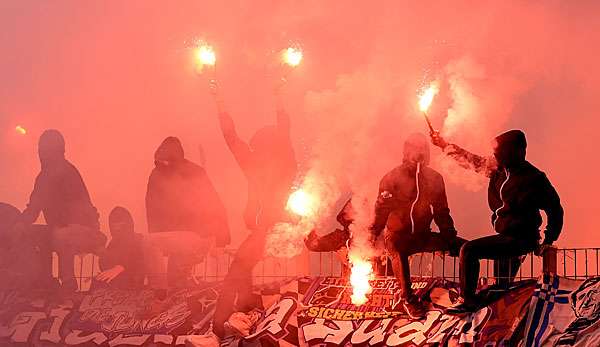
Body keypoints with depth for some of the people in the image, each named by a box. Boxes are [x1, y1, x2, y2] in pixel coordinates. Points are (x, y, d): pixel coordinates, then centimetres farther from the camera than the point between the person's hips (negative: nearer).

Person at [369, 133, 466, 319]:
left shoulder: (434, 178, 7)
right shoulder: (392, 178, -5)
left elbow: (442, 212, 12)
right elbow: (382, 209, -9)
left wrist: (450, 238, 2)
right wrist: (373, 234, -24)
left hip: (422, 236, 5)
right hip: (397, 235, -5)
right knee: (398, 251, -40)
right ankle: (408, 298, -28)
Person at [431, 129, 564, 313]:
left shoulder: (534, 178, -17)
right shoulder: (499, 168, 4)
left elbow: (555, 210, -10)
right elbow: (474, 161, 16)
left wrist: (548, 241, -15)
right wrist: (444, 145, 16)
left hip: (519, 240, -9)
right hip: (505, 236, 9)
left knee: (469, 250, -16)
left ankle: (467, 300, -10)